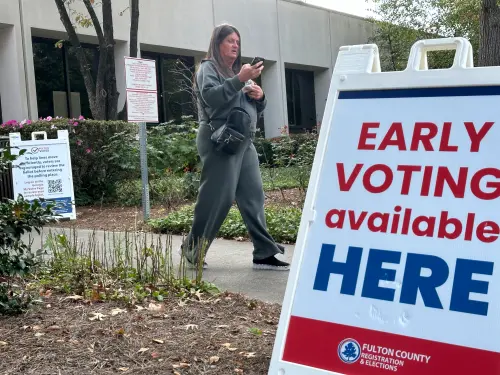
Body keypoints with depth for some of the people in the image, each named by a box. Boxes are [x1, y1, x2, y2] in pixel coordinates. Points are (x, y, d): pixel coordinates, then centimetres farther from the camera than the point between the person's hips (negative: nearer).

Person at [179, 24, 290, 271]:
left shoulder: (239, 71, 25)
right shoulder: (208, 68, 2)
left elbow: (254, 110, 25)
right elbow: (211, 97, -18)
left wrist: (259, 97, 4)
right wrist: (240, 80, -23)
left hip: (244, 141, 8)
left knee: (253, 195, 0)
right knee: (216, 197, -7)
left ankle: (264, 253, -1)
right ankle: (192, 250, 6)